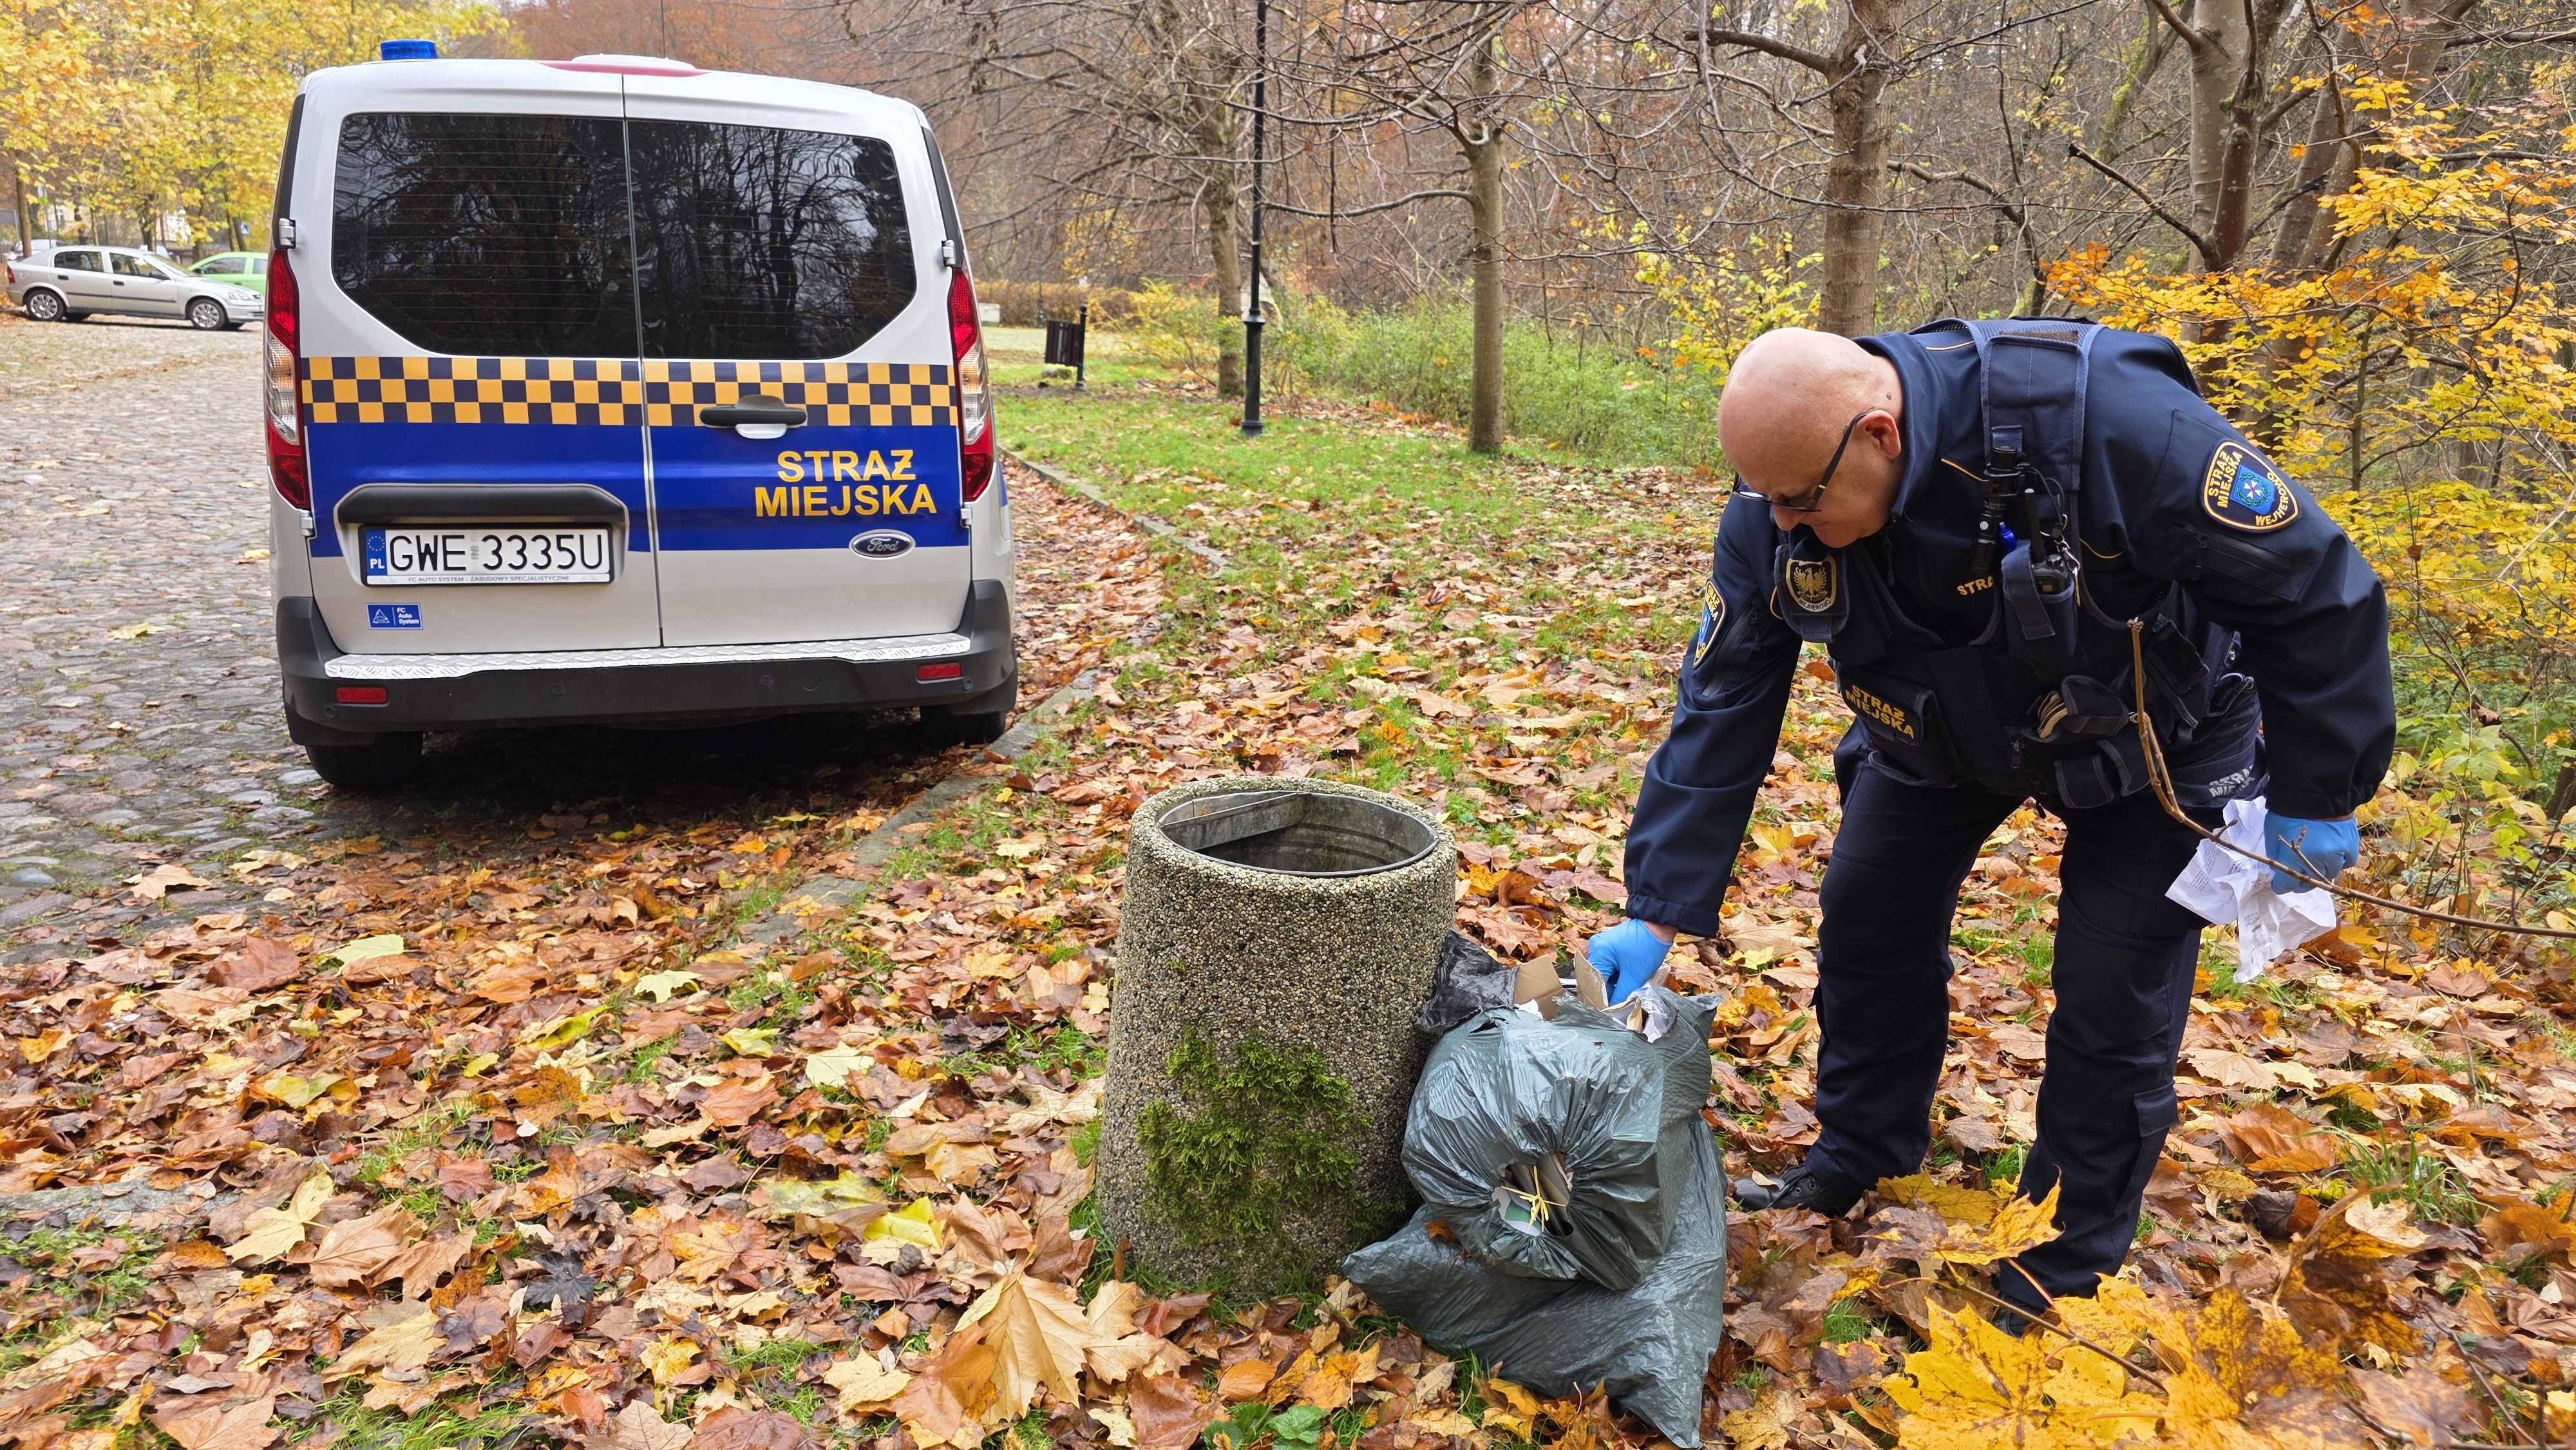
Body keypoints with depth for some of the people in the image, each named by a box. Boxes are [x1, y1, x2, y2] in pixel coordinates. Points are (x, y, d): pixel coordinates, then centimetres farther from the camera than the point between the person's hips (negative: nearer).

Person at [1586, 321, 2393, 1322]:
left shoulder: (2107, 422, -41)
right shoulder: (1772, 516, -25)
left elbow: (2308, 583, -27)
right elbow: (1719, 712, -17)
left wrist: (2315, 795, -18)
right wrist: (1657, 915, -20)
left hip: (2150, 729, -4)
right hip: (1939, 726, 4)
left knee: (2114, 988, -4)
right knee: (1868, 914, 3)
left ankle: (2068, 1259, 17)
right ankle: (1858, 1158, 27)